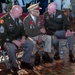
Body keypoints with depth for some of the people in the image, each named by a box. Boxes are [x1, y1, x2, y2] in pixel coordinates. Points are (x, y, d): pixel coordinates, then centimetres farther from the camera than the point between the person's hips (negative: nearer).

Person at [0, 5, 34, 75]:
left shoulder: (19, 18, 3)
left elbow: (22, 29, 13)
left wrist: (23, 36, -9)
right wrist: (14, 41, -27)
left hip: (18, 38, 7)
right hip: (7, 40, -7)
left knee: (30, 44, -10)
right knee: (12, 48, -36)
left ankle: (25, 62, 3)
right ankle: (14, 67, -14)